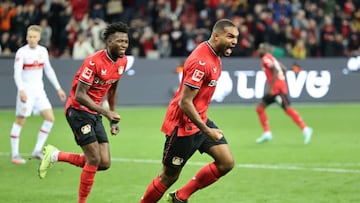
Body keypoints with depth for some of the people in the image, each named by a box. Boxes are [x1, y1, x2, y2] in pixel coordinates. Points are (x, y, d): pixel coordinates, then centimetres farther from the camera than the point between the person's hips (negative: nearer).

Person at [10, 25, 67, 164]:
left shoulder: (43, 51, 7)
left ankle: (37, 151, 5)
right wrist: (21, 90, -35)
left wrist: (58, 88, 17)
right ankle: (15, 154, 5)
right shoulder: (22, 52, -11)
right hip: (26, 92, -6)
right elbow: (17, 73, -21)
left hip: (39, 91, 6)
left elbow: (49, 71, 17)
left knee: (50, 118, -2)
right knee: (20, 121, -4)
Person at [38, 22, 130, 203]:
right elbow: (80, 95, -24)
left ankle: (55, 155, 18)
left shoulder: (122, 61, 2)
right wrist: (106, 112, -29)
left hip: (95, 113, 8)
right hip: (78, 110, -8)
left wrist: (113, 120, 17)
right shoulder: (94, 61, -23)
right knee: (94, 159, -14)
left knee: (104, 163, 0)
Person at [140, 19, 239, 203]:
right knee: (169, 177, 2)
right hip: (183, 124, -9)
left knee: (226, 163, 0)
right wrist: (207, 131, -24)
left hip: (200, 120, 9)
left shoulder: (213, 55, 5)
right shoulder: (200, 62, -25)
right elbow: (185, 103, -26)